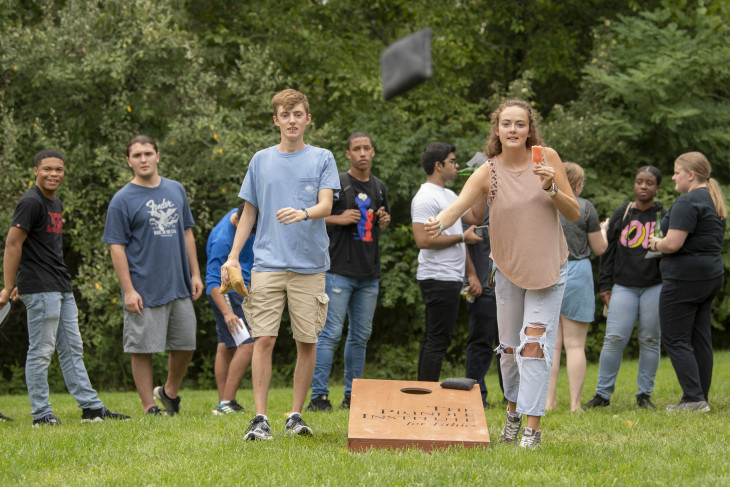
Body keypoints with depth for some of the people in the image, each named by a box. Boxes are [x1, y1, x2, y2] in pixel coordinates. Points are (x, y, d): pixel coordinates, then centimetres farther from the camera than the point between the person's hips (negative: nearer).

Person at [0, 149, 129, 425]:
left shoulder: (56, 204, 17)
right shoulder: (31, 202, -12)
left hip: (62, 288, 9)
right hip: (40, 289, -9)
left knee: (72, 350, 11)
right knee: (41, 351, -4)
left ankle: (91, 408, 15)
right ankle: (41, 415, 1)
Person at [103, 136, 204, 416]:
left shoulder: (176, 190, 11)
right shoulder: (123, 200, -5)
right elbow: (116, 247, -8)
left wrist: (195, 274, 12)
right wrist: (128, 290, -14)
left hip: (179, 287, 5)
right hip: (144, 290, -5)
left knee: (185, 345, 10)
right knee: (143, 349, -2)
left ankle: (170, 392, 32)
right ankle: (150, 408, 7)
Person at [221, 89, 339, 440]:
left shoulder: (322, 159, 8)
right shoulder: (261, 161, 13)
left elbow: (326, 206, -4)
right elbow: (249, 212, 17)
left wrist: (303, 213, -26)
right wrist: (233, 256, 9)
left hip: (309, 265, 0)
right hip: (268, 263, 1)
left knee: (307, 341, 1)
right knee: (264, 339, -8)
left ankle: (296, 416, 11)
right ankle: (260, 418, -5)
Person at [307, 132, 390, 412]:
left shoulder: (379, 187, 15)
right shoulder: (336, 183, -3)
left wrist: (384, 223, 6)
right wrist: (338, 219, -16)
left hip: (369, 274, 6)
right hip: (339, 270, -6)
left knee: (360, 336, 10)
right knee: (331, 333, -9)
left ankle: (352, 395, 17)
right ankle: (318, 396, -7)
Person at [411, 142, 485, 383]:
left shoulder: (448, 195, 18)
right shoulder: (426, 198, -15)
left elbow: (475, 217, 19)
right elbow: (423, 240, -23)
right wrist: (462, 238, -15)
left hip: (449, 277, 11)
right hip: (439, 279, -11)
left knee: (433, 338, 12)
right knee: (438, 339, -10)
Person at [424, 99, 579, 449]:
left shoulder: (547, 158, -6)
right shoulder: (488, 173, -8)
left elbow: (574, 214, -3)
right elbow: (458, 204, -26)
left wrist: (551, 188, -22)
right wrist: (439, 222, -48)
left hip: (548, 269, -1)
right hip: (509, 269, 1)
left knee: (534, 344, -12)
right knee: (510, 347, 10)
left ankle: (532, 427, -12)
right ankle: (513, 411, 35)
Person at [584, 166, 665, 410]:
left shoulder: (663, 216, 6)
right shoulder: (621, 214, 9)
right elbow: (608, 251, 11)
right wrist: (605, 285, 7)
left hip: (654, 287, -1)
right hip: (623, 287, 1)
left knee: (650, 340, 3)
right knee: (614, 338, -6)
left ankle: (645, 394, 13)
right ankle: (603, 393, 2)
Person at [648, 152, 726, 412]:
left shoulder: (687, 202, -16)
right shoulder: (715, 201, 16)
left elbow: (673, 244, -23)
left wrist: (656, 243, -2)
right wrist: (663, 244, 20)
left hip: (685, 277, -10)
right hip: (712, 274, 10)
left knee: (675, 339, -4)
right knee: (700, 339, 11)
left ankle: (694, 399, -9)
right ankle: (701, 398, 12)